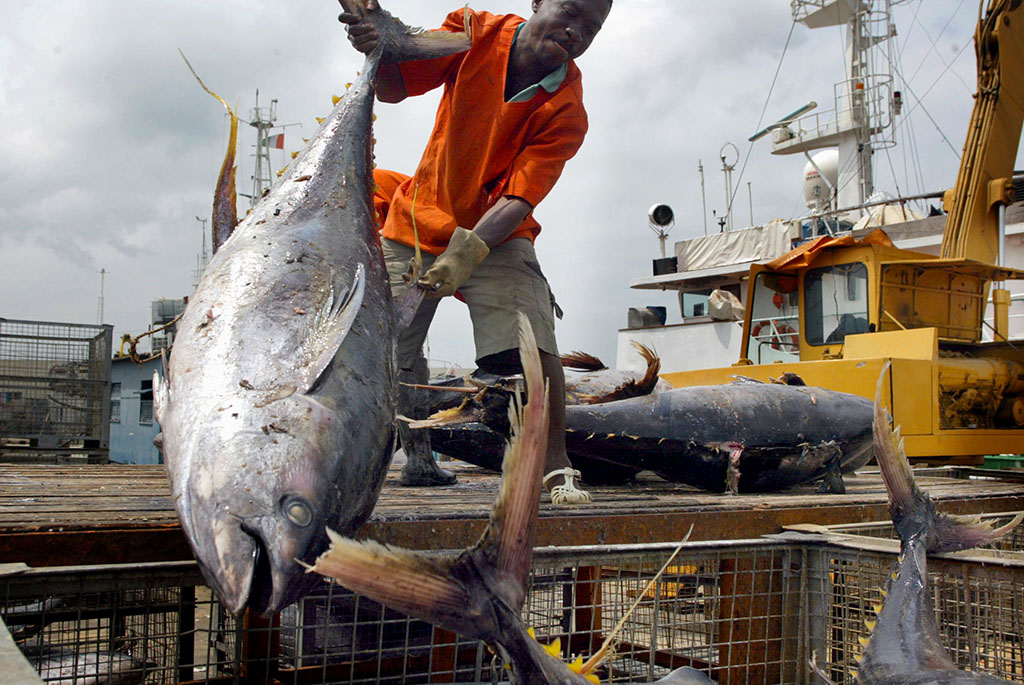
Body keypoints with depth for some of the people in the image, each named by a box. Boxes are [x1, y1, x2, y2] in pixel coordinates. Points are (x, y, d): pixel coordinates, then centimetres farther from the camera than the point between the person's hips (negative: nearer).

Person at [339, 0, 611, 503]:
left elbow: (519, 199, -25)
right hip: (417, 221, 2)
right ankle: (417, 457, 20)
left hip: (496, 236, -2)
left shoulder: (566, 113, -18)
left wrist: (468, 252, -41)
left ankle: (555, 468, -8)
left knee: (532, 347, -20)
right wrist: (377, 49, -31)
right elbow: (394, 87, -8)